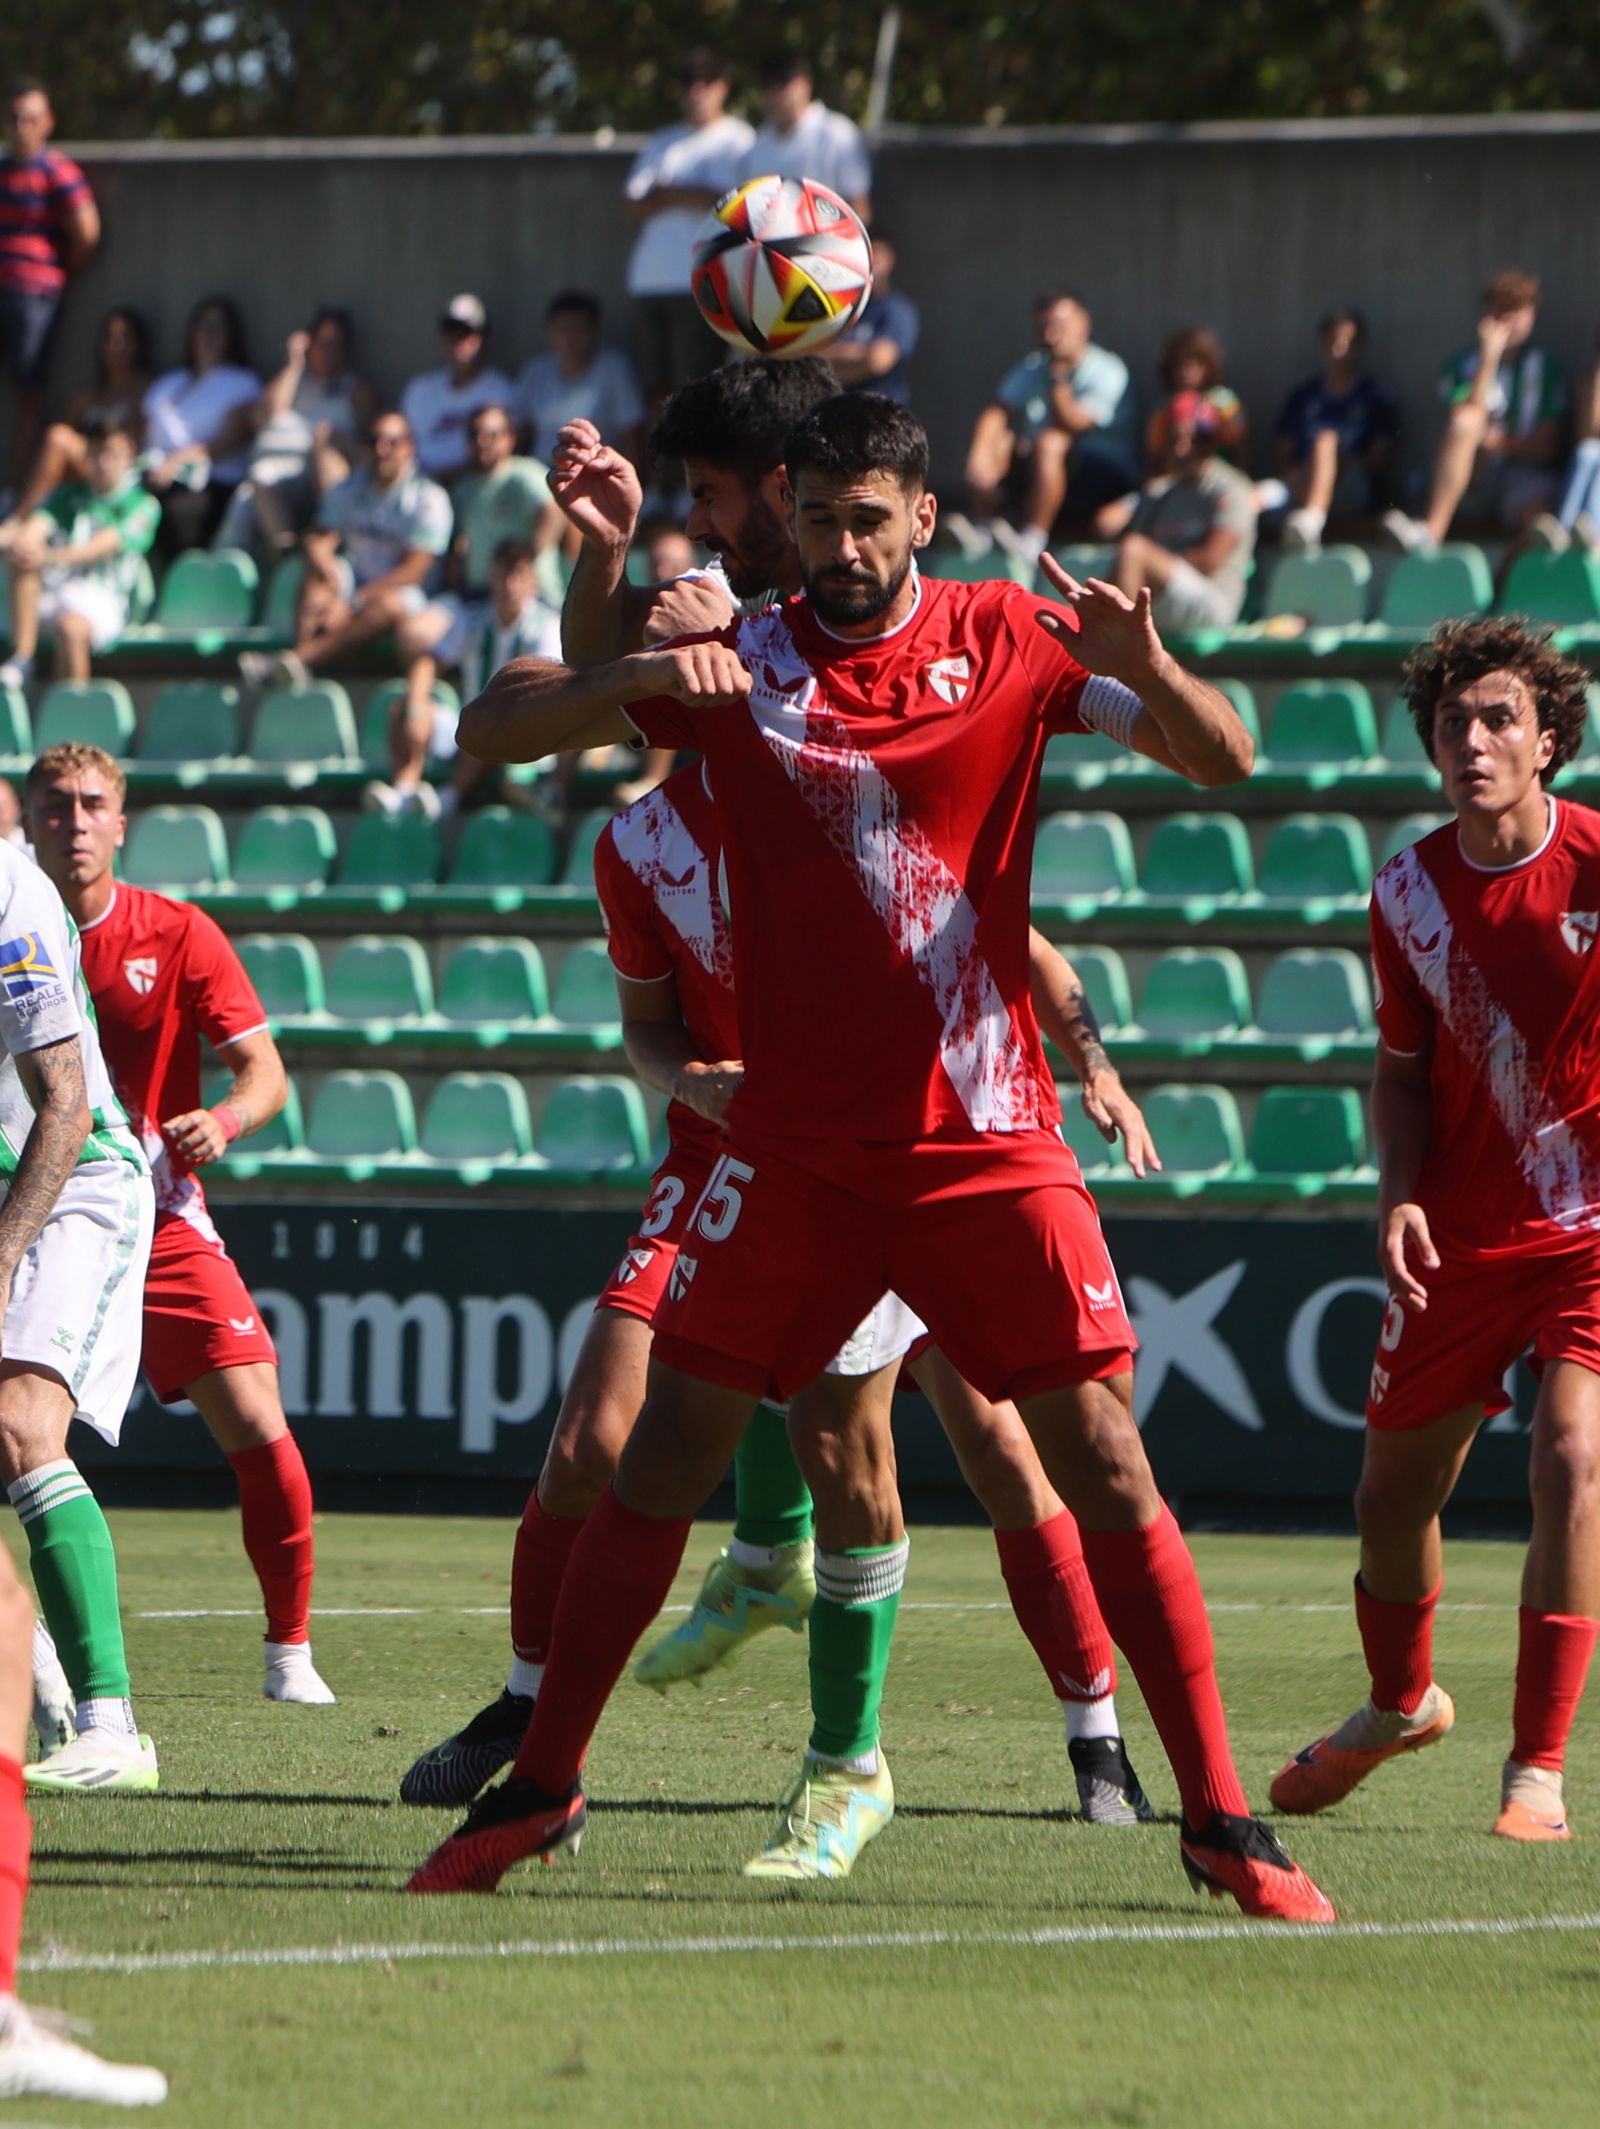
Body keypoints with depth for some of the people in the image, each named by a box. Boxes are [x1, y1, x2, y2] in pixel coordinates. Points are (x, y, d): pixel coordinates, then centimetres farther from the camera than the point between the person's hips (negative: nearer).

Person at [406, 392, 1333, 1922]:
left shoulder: (1011, 642, 1)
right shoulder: (735, 662, 2)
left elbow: (1224, 760, -4)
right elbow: (490, 729, -1)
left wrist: (1149, 670, -26)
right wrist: (636, 678, -21)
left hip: (986, 1138, -1)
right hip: (793, 1145, 1)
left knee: (1099, 1453, -7)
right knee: (667, 1447, 0)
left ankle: (1219, 1820, -3)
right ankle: (542, 1784, 11)